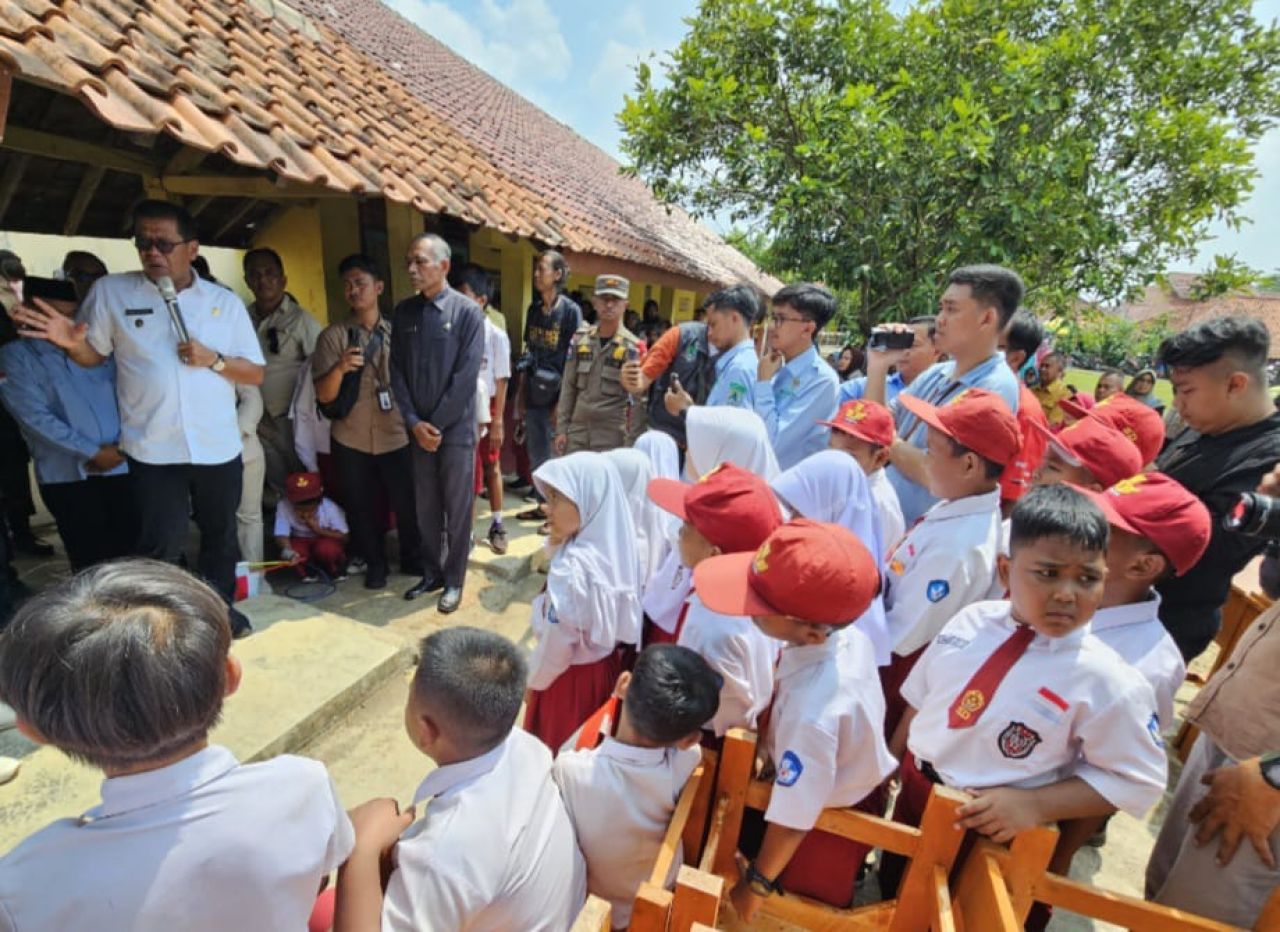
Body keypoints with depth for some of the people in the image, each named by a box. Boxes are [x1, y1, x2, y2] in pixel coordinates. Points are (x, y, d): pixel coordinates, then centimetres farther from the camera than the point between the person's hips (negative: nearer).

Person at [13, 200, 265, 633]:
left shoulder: (225, 301, 2)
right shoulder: (110, 291, 2)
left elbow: (255, 373, 2)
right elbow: (93, 356, 7)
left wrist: (213, 359, -15)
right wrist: (72, 343, -14)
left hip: (219, 448, 2)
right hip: (153, 451, -1)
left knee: (221, 536, 17)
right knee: (160, 548, 4)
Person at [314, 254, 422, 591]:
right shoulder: (332, 335, 0)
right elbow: (324, 395, -6)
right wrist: (340, 367, -24)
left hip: (397, 437, 0)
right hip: (351, 441, 0)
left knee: (407, 504, 4)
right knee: (362, 508, 10)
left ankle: (413, 560, 27)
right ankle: (374, 564, 30)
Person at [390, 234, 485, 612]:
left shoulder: (468, 312, -6)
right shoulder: (403, 311, 7)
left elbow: (467, 375, -11)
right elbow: (397, 370, 5)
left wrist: (437, 424, -12)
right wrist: (414, 422, -6)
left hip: (456, 428, -4)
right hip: (418, 429, 4)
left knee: (457, 508, 5)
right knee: (425, 507, 13)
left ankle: (454, 580, 19)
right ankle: (432, 572, 29)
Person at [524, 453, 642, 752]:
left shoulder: (572, 566, -33)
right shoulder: (616, 546, -11)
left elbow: (557, 641, -23)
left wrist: (532, 681, -2)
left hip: (570, 676, -6)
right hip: (608, 665, 6)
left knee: (557, 749, 20)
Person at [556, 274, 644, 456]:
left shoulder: (633, 346, -6)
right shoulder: (580, 338, 5)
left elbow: (637, 400, -6)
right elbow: (568, 387, 8)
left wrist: (631, 442, -9)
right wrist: (561, 428, 5)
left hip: (612, 434, -3)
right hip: (577, 428, 4)